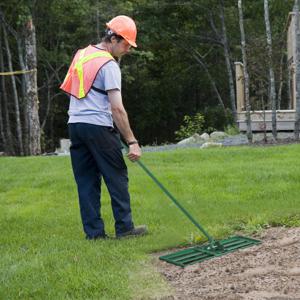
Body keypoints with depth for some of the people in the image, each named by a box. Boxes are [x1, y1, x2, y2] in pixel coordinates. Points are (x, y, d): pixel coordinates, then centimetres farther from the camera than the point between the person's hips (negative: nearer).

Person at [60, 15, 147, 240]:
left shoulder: (81, 54, 14)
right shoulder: (109, 65, -11)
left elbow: (70, 89, 22)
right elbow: (117, 109, -17)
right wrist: (132, 141, -16)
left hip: (75, 125, 8)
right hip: (98, 127, -8)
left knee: (86, 181, 8)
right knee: (117, 178, 2)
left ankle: (94, 232, 8)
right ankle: (124, 228, 6)